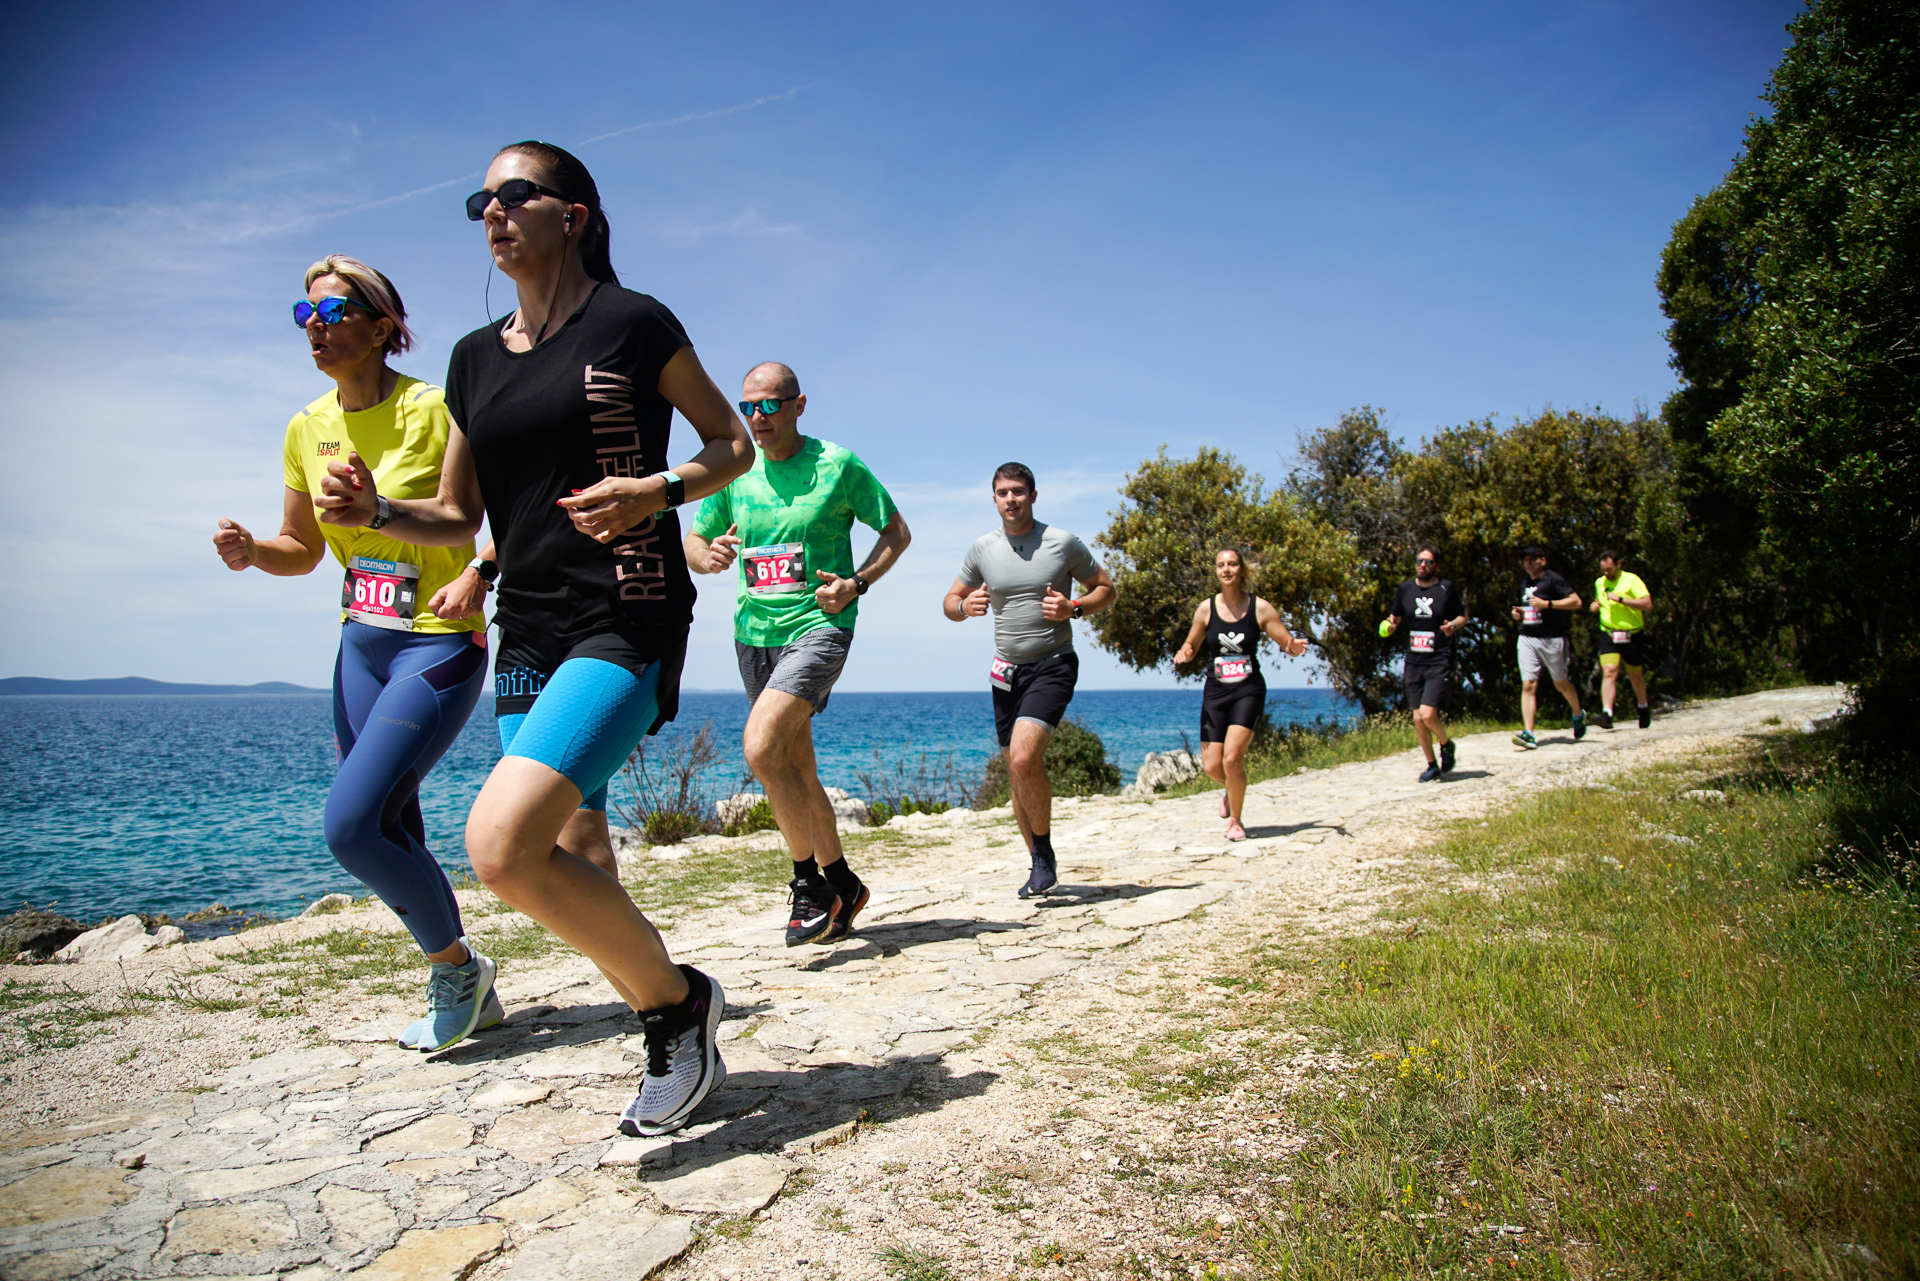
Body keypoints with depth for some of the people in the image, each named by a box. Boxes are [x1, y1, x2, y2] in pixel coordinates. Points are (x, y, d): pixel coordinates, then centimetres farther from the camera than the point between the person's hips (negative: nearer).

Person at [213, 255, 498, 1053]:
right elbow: (302, 550, 17)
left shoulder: (432, 411, -12)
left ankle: (457, 965, 10)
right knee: (392, 836, 10)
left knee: (350, 824, -15)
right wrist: (250, 553, -4)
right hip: (361, 643, 7)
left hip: (439, 644, -7)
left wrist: (473, 578, -27)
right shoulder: (309, 428, 8)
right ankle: (464, 995, 28)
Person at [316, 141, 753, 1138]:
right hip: (528, 633, 7)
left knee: (501, 842, -22)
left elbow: (733, 445, 4)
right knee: (562, 864, 9)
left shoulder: (630, 324, -1)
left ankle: (676, 997, 1)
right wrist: (375, 509, -2)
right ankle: (676, 1035, 30)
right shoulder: (474, 358, 15)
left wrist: (655, 491, -15)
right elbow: (458, 517, 19)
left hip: (627, 623, -7)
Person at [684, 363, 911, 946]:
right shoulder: (734, 472, 7)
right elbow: (692, 544, 14)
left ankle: (810, 882, -6)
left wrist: (857, 583, -11)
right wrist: (709, 556, -9)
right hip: (753, 633, 6)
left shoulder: (838, 465, -4)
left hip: (818, 625, -6)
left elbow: (897, 532, 4)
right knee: (796, 771, 11)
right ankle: (842, 883, 28)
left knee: (761, 747, -24)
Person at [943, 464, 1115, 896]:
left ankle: (1044, 849, -2)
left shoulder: (1063, 543, -3)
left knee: (1024, 757, -24)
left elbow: (1105, 588, 6)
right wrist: (965, 606, -11)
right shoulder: (982, 549, 5)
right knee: (1018, 775, 9)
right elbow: (950, 601, 13)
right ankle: (1041, 864, 26)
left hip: (1053, 665, -4)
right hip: (1007, 670, 4)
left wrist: (1074, 609, -13)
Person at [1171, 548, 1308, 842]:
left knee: (1231, 759, -17)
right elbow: (1191, 646, 12)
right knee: (1211, 766, -2)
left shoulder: (1260, 608, -3)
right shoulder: (1206, 608, 1)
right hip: (1215, 692, 2)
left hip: (1248, 690, -2)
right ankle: (1232, 789, 36)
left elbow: (1290, 647, 1)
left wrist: (1295, 647, -22)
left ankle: (1236, 820, 8)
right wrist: (1184, 654, -12)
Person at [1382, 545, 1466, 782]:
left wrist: (1454, 625, -14)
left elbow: (1463, 616, 7)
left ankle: (1446, 744, 15)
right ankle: (1432, 765, 23)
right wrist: (1390, 625, -6)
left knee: (1428, 714, -17)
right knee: (1418, 719, 5)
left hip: (1439, 662, -4)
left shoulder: (1447, 589, -2)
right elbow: (1396, 617, 16)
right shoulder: (1405, 589, 6)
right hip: (1413, 662, 4)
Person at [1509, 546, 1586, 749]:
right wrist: (1518, 612, 9)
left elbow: (1576, 601, -13)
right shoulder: (1524, 582, 15)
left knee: (1560, 684, 11)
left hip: (1552, 639, -5)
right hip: (1527, 638, 5)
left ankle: (1578, 715, 40)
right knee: (1528, 685, -8)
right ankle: (1529, 734, -12)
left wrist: (1547, 604, -21)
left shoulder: (1553, 579, -8)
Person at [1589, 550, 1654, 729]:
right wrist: (1596, 606, 6)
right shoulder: (1599, 583, 9)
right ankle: (1607, 714, -26)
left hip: (1632, 635, -2)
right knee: (1609, 672, -16)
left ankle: (1644, 708, 39)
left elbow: (1647, 603, -17)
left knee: (1636, 676, 13)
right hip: (1608, 635, 2)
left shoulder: (1632, 580, -7)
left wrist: (1620, 599, -22)